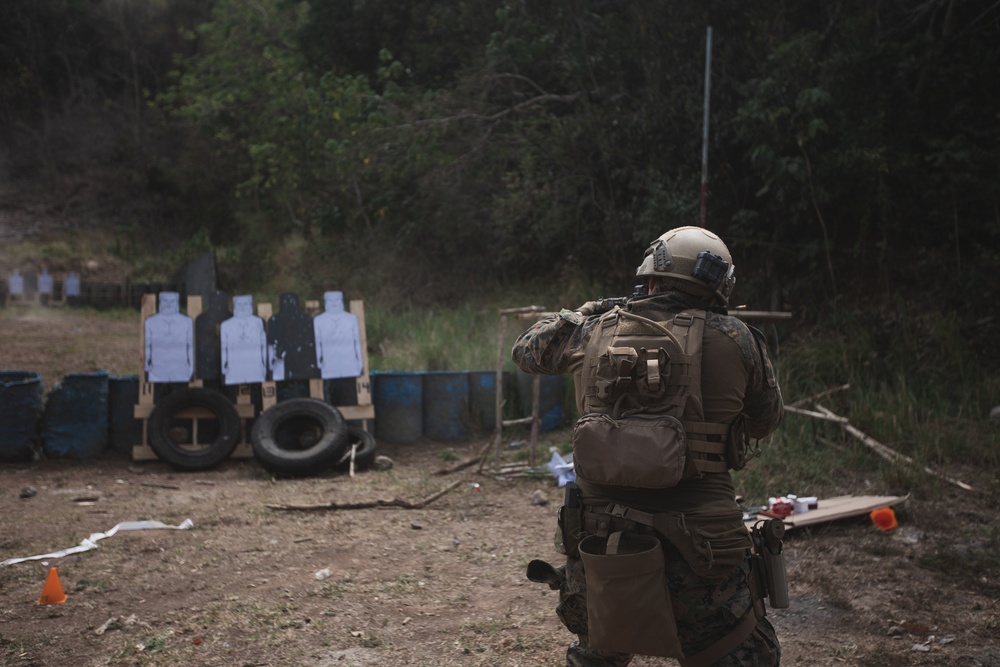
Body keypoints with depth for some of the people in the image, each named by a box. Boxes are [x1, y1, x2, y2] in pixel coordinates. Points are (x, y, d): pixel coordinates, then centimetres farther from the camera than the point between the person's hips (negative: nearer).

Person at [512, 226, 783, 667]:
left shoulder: (594, 332, 3)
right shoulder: (733, 340, -4)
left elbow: (526, 350, 23)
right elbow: (766, 420, 12)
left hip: (598, 546, 4)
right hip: (697, 558, -3)